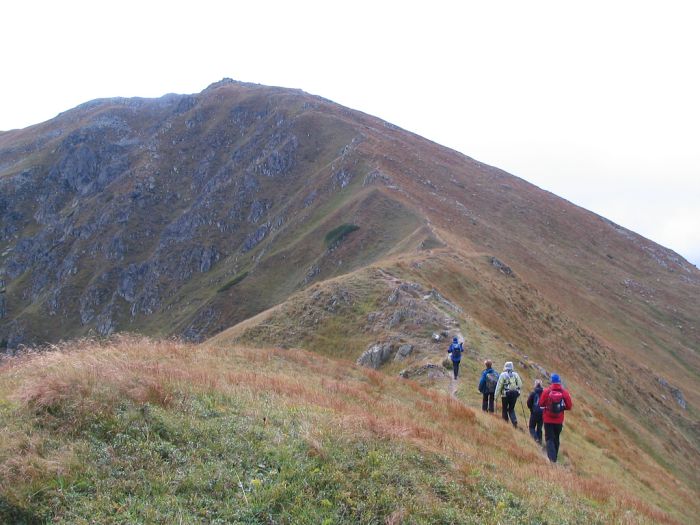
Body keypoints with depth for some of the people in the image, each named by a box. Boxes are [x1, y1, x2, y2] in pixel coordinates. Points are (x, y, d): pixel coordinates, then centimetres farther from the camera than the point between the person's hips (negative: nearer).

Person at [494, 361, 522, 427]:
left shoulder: (503, 375, -6)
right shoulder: (515, 374, 3)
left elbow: (499, 386, -7)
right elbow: (520, 385, 5)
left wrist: (496, 395, -2)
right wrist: (518, 392, 21)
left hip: (506, 395, -3)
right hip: (514, 394, 3)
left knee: (505, 409, 11)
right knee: (511, 409, 15)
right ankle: (514, 421, -6)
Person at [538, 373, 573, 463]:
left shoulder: (546, 391, -12)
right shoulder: (565, 393, -8)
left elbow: (541, 404, -5)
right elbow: (569, 406, -4)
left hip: (548, 420, -2)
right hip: (559, 421, 2)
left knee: (549, 438, 3)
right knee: (556, 439, 19)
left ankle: (552, 457, -16)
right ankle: (554, 457, 30)